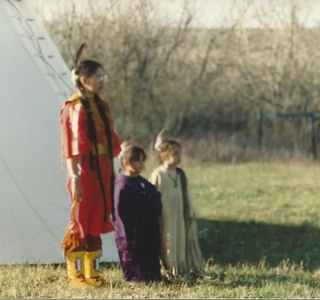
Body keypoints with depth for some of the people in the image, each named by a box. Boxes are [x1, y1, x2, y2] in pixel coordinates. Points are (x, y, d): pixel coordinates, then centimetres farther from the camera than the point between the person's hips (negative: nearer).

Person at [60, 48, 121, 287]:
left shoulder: (102, 106, 14)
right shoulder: (74, 108, -10)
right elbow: (71, 146, -14)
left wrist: (111, 173, 16)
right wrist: (74, 177, -20)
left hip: (103, 171, 8)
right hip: (85, 170, -8)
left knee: (98, 221, 9)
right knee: (81, 221, -3)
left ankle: (92, 271, 15)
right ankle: (76, 274, 3)